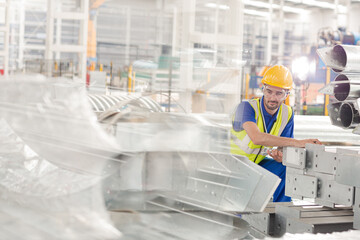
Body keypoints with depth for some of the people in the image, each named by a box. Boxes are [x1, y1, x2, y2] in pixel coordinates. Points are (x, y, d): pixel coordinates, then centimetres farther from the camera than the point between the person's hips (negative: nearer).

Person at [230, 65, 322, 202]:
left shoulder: (287, 114, -4)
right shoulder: (247, 107, -24)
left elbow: (285, 148, -6)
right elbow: (257, 138, -42)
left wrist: (280, 156, -33)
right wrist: (297, 143, -45)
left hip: (258, 163, 6)